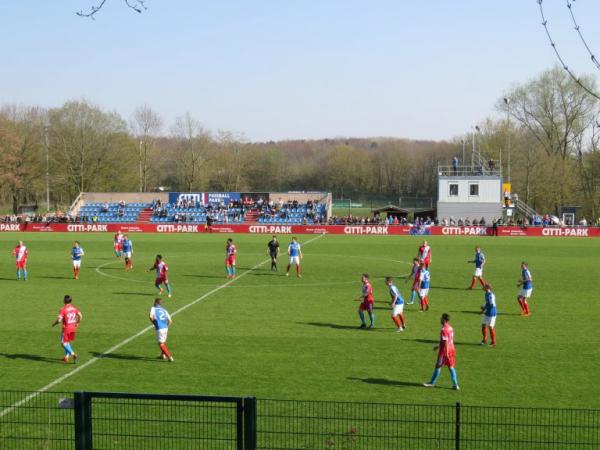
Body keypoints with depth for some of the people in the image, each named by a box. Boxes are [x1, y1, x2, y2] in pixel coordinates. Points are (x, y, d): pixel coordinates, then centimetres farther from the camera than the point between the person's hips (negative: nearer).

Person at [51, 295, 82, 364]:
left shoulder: (63, 310, -17)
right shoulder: (74, 308, 1)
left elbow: (59, 320, -21)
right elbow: (80, 316, 2)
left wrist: (54, 324, -2)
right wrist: (77, 323, 15)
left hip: (66, 329, -6)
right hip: (73, 328, 6)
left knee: (63, 343, 2)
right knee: (68, 342, 20)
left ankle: (73, 354, -14)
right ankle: (66, 357, 23)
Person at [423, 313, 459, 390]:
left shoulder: (444, 330, -19)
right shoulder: (450, 328, 10)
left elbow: (446, 342, -23)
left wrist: (446, 353, -23)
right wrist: (438, 346, 29)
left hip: (444, 352, -8)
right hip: (451, 350, 8)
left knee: (438, 366, 6)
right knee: (451, 367, 9)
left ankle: (432, 383, 18)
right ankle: (455, 385, 6)